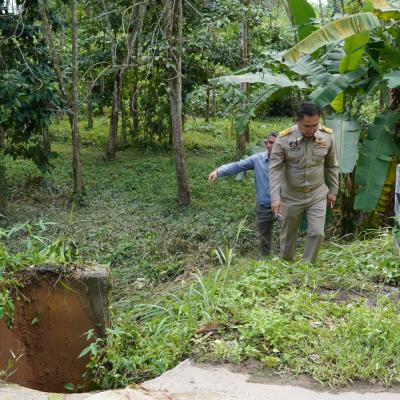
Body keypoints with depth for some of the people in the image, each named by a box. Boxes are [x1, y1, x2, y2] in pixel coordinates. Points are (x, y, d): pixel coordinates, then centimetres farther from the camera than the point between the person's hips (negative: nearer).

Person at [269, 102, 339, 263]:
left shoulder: (327, 136, -10)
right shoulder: (284, 139, -18)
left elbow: (332, 165, 4)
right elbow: (275, 168, -15)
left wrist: (333, 190, 8)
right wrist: (275, 196, -23)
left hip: (317, 195, 1)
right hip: (291, 196, -1)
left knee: (317, 233, -5)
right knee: (288, 233, 14)